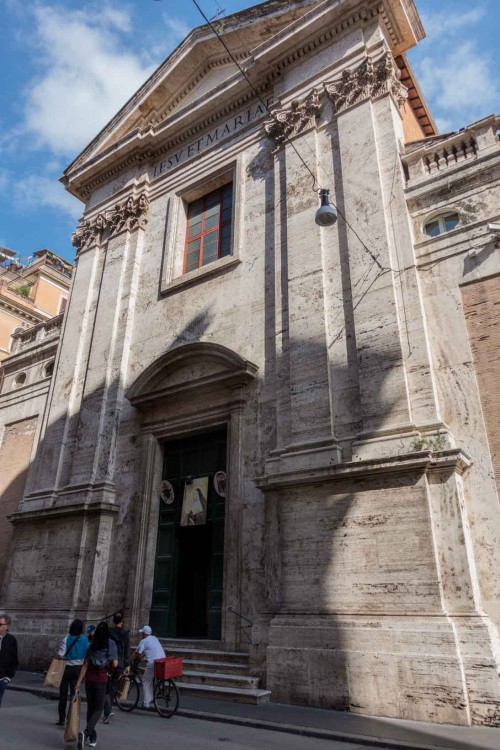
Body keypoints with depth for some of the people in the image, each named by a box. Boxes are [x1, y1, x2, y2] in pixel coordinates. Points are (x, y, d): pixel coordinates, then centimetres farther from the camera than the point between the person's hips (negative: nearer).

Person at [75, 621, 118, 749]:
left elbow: (85, 665, -1)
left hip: (89, 680, 4)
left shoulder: (91, 646, 2)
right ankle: (86, 732, -17)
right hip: (101, 680, -3)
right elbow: (114, 664, -10)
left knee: (90, 708, 17)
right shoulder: (111, 644, -7)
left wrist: (79, 682, 2)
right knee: (98, 709, 5)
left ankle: (92, 737, 23)